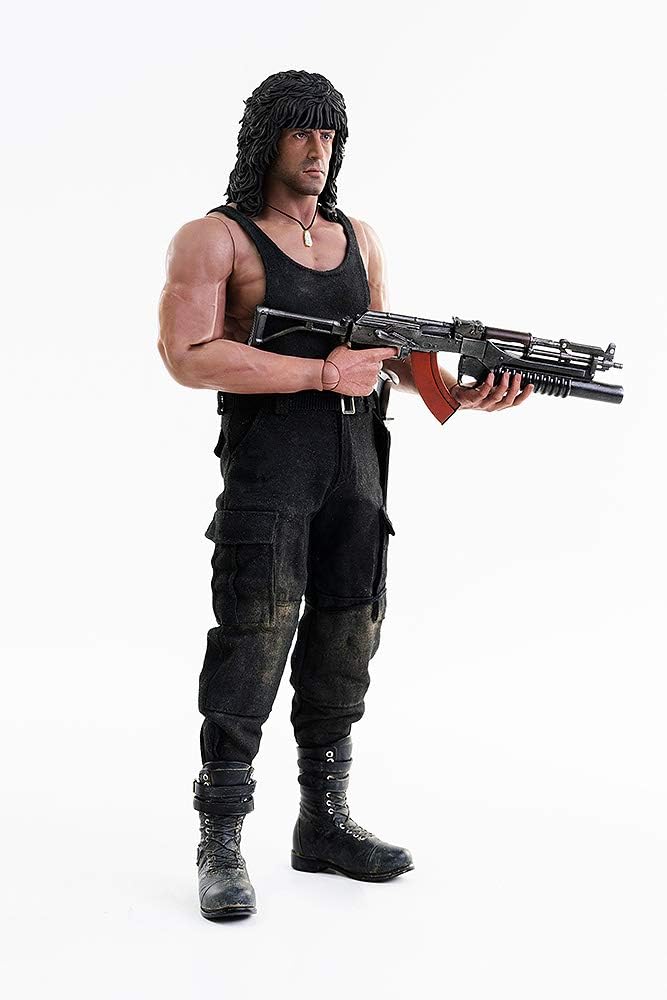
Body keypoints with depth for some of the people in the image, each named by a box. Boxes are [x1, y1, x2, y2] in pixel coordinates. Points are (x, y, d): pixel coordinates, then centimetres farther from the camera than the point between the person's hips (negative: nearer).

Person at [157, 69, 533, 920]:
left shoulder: (359, 239, 18)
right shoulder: (214, 238, -1)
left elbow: (390, 346, 17)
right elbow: (187, 356, -14)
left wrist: (461, 392, -3)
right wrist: (324, 374, -16)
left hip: (355, 460, 6)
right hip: (265, 459, -6)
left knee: (347, 636, 7)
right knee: (255, 637, -10)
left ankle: (326, 822, 19)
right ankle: (221, 844, -2)